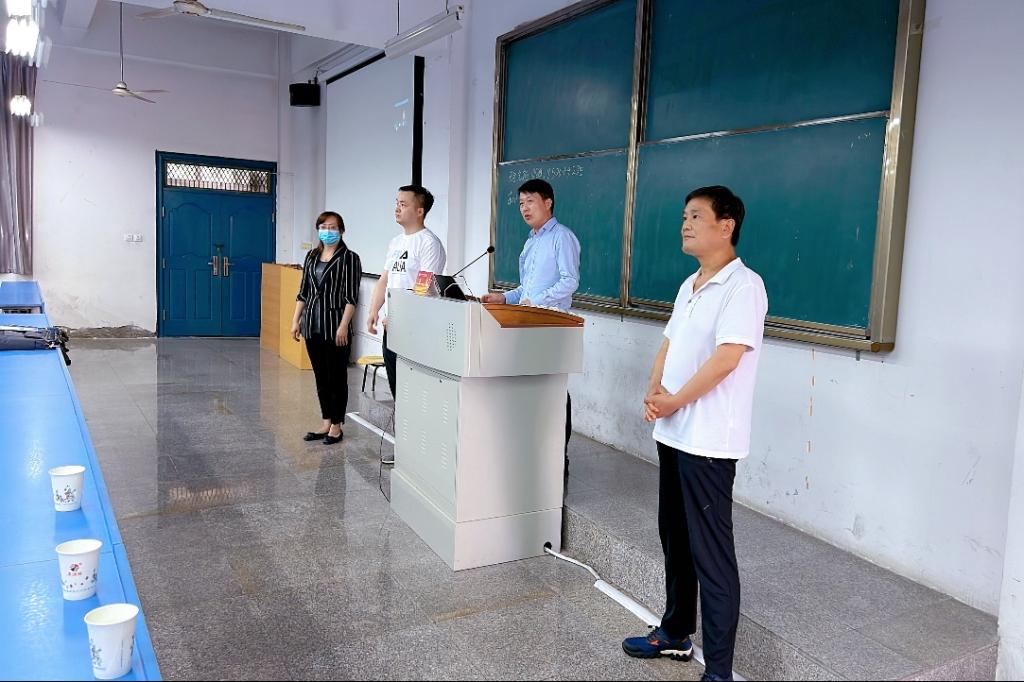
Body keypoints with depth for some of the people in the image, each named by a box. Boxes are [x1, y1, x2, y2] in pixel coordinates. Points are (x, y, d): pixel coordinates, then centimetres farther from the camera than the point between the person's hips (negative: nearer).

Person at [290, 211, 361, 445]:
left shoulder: (349, 258, -6)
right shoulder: (312, 256, 12)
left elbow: (351, 297, -11)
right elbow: (303, 291, 15)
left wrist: (344, 326, -17)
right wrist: (296, 320, 9)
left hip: (336, 328, -6)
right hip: (313, 326, 6)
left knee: (337, 377, 3)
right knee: (321, 377, 12)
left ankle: (336, 426, 14)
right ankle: (326, 423, 22)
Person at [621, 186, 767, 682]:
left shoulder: (743, 286, -13)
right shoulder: (690, 285, 14)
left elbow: (727, 357, -22)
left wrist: (674, 401, -13)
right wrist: (653, 391, -3)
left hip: (708, 441, -9)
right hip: (673, 434, 9)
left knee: (711, 553, -2)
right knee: (674, 539, 18)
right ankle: (675, 634, 35)